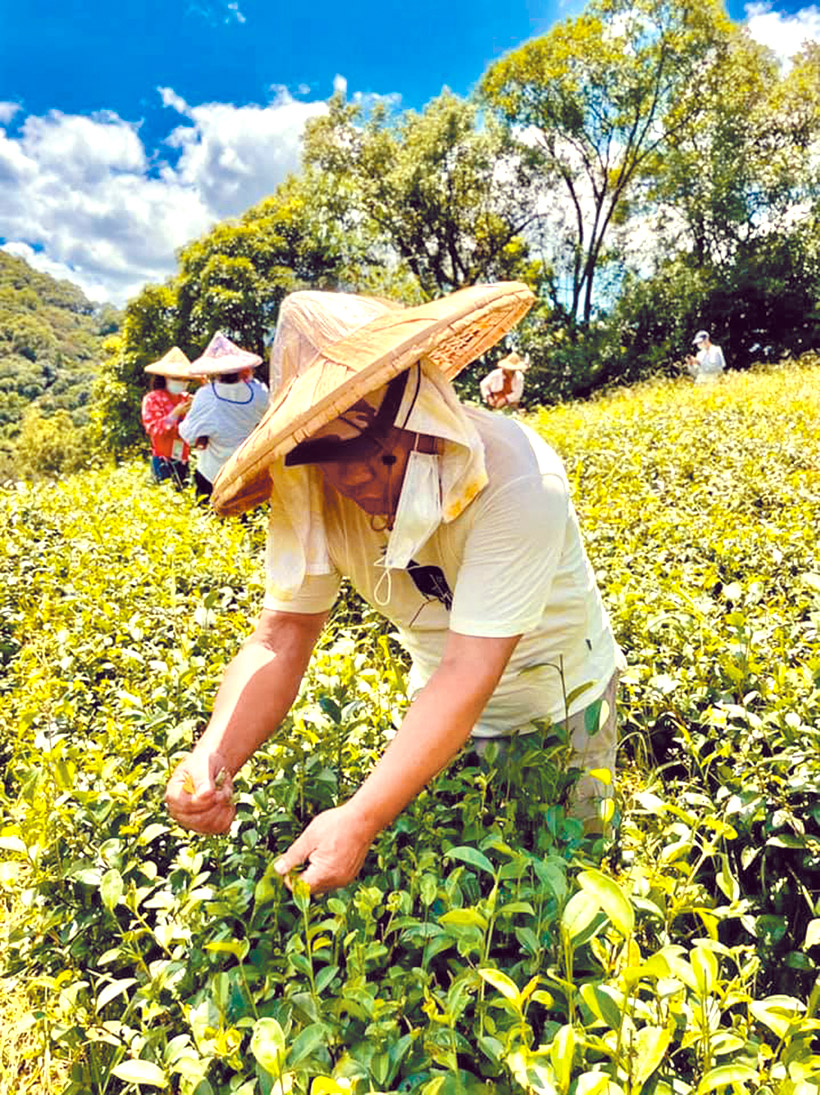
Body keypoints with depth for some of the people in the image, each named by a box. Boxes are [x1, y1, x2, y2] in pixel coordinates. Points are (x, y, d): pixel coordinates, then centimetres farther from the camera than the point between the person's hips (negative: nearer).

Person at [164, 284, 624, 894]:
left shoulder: (516, 480, -36)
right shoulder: (310, 495, -21)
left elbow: (470, 674, -38)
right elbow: (281, 638, -20)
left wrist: (361, 819, -42)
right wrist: (215, 758, -36)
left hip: (559, 705, -3)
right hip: (444, 710, 4)